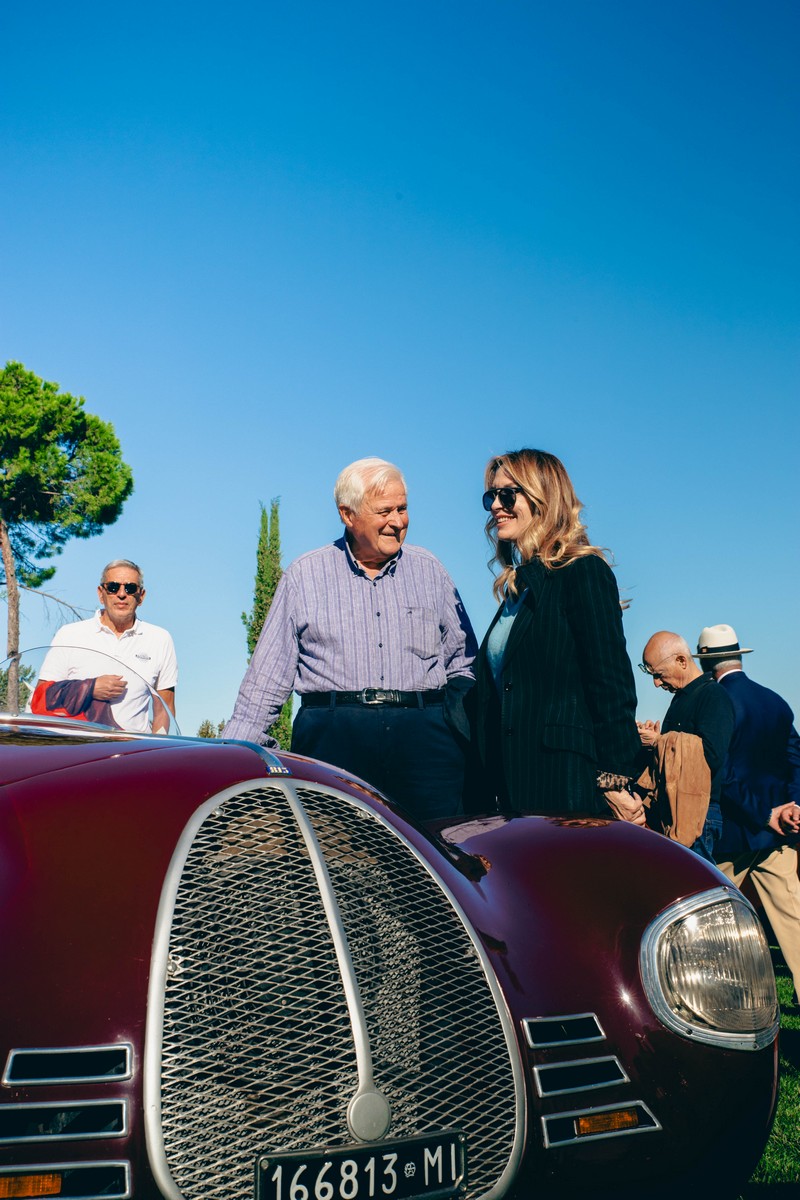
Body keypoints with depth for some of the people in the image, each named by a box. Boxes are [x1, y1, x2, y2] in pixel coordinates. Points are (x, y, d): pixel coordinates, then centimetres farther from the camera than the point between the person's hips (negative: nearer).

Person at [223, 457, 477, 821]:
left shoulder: (429, 570, 14)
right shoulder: (304, 575, 9)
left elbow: (463, 662, 18)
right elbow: (266, 678, 9)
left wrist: (467, 734, 5)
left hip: (423, 738, 2)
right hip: (332, 737, -1)